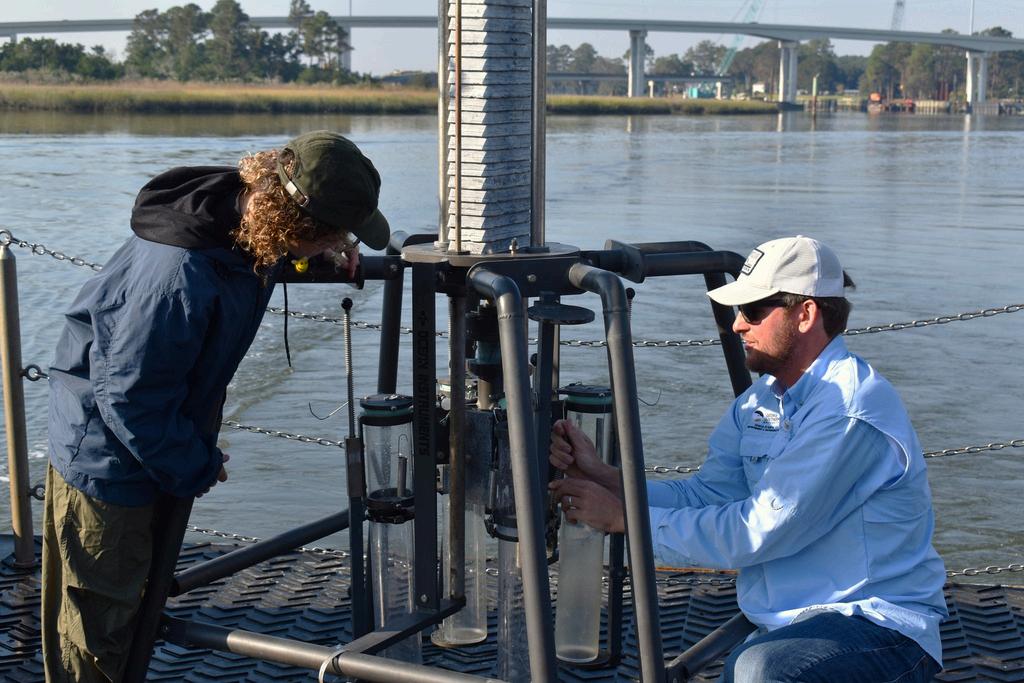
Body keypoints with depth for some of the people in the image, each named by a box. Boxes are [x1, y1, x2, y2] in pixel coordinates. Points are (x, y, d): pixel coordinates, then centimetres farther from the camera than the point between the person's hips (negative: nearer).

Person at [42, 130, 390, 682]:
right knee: (98, 618, 7)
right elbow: (129, 395, -29)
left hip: (154, 436, 9)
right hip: (106, 456, -9)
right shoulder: (182, 277, -39)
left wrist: (320, 247, -4)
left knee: (142, 592, 25)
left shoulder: (244, 208, -14)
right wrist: (194, 468, -16)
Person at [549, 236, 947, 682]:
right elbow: (706, 495, 2)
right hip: (790, 627, 8)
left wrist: (624, 518, -18)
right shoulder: (759, 401, 9)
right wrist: (603, 477, -12)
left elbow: (756, 533, -23)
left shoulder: (850, 410, -21)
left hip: (882, 626, -8)